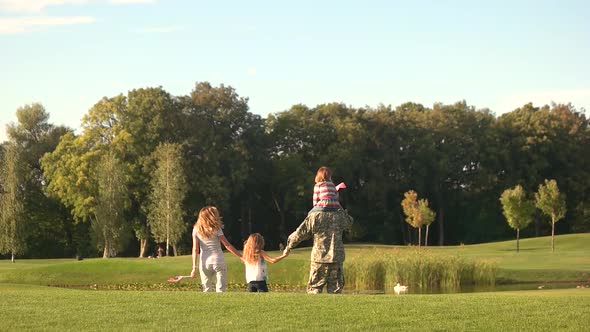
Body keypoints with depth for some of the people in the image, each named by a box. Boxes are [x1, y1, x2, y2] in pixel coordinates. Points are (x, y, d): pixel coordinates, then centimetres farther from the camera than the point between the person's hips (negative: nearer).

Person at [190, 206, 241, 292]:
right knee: (220, 289, 1)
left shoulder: (196, 230, 2)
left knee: (207, 290, 10)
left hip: (204, 263, 2)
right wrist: (241, 256, 0)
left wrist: (194, 267, 1)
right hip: (218, 262, -2)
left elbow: (195, 249, 0)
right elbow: (227, 245, -6)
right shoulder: (216, 229, -5)